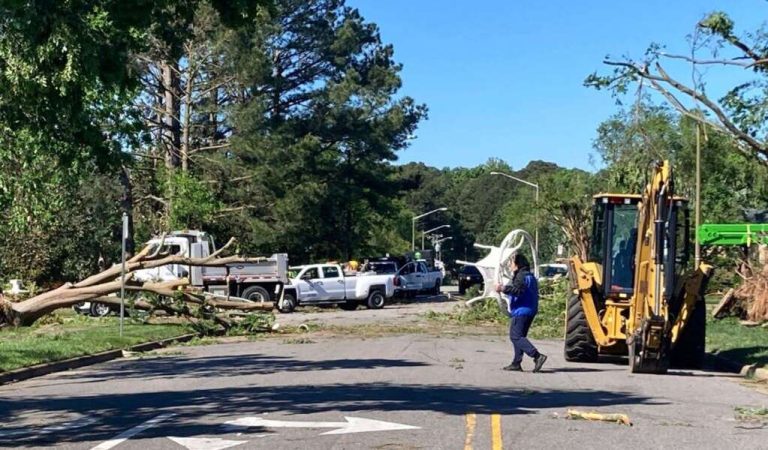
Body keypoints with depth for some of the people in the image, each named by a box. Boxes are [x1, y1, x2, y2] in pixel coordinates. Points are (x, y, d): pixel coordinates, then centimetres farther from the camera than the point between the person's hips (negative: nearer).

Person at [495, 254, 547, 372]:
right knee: (519, 336, 14)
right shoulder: (530, 276, 20)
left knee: (515, 336, -12)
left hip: (521, 311, -11)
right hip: (530, 311, 11)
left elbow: (518, 290, -27)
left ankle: (537, 356, -23)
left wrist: (503, 289, -27)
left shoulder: (521, 276, -12)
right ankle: (516, 363, 14)